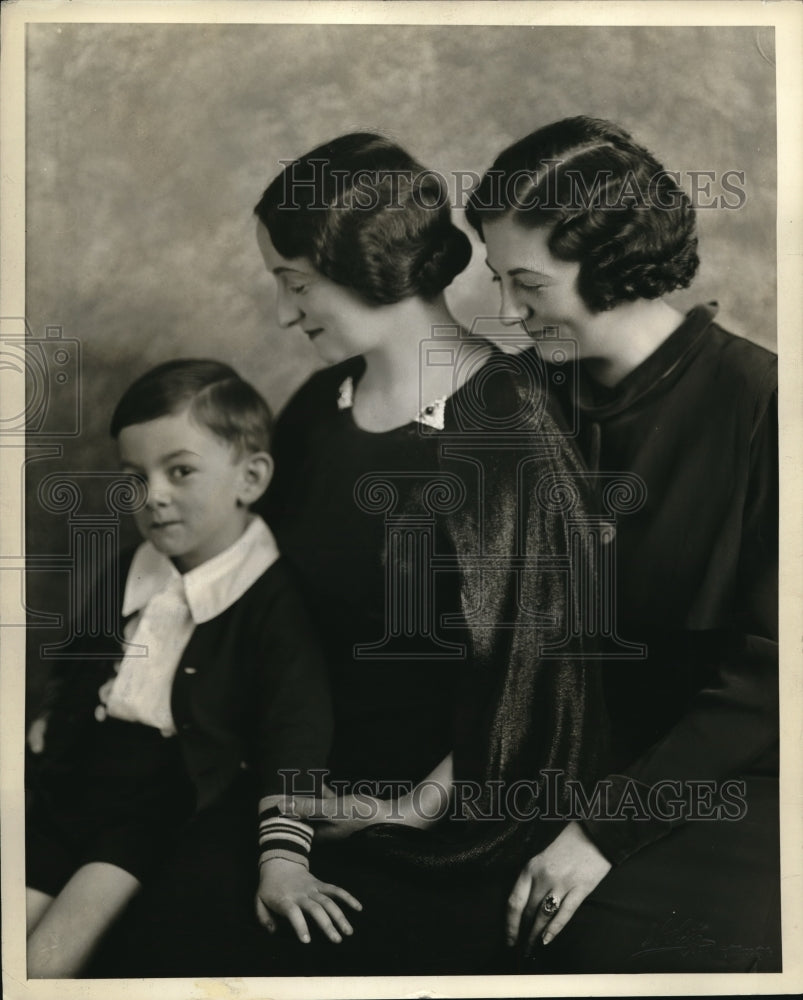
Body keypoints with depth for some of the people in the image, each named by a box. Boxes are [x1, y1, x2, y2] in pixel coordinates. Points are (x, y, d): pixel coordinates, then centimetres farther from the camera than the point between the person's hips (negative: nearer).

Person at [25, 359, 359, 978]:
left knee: (45, 962, -18)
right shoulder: (126, 580, 8)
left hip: (168, 811, -6)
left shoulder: (272, 603, -13)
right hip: (73, 791, 7)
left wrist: (283, 858, -30)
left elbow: (296, 736, -21)